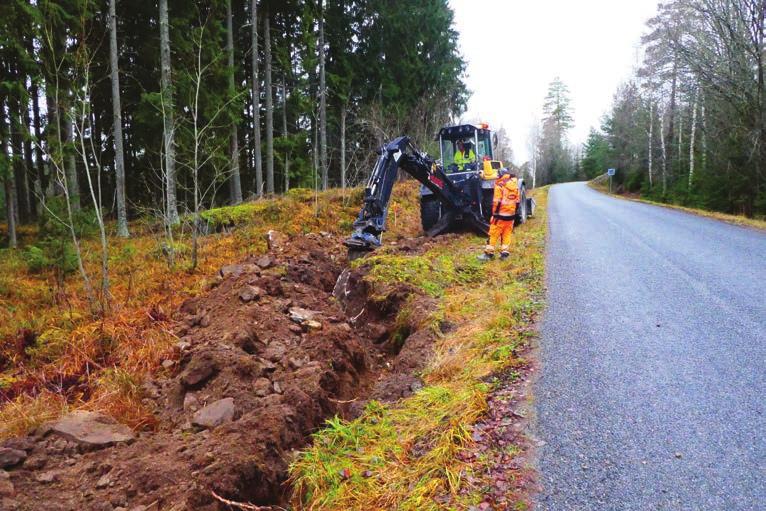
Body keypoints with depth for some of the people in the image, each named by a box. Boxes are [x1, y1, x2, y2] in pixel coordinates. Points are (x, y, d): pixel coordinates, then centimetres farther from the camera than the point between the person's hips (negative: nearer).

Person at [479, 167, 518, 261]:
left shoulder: (500, 185, -11)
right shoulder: (515, 185, 8)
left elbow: (496, 201, -13)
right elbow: (517, 200, 12)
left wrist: (494, 213, -6)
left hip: (500, 214, -6)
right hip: (511, 214, 6)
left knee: (494, 234, 0)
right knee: (507, 234, 12)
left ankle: (489, 253, 1)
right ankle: (504, 252, 11)